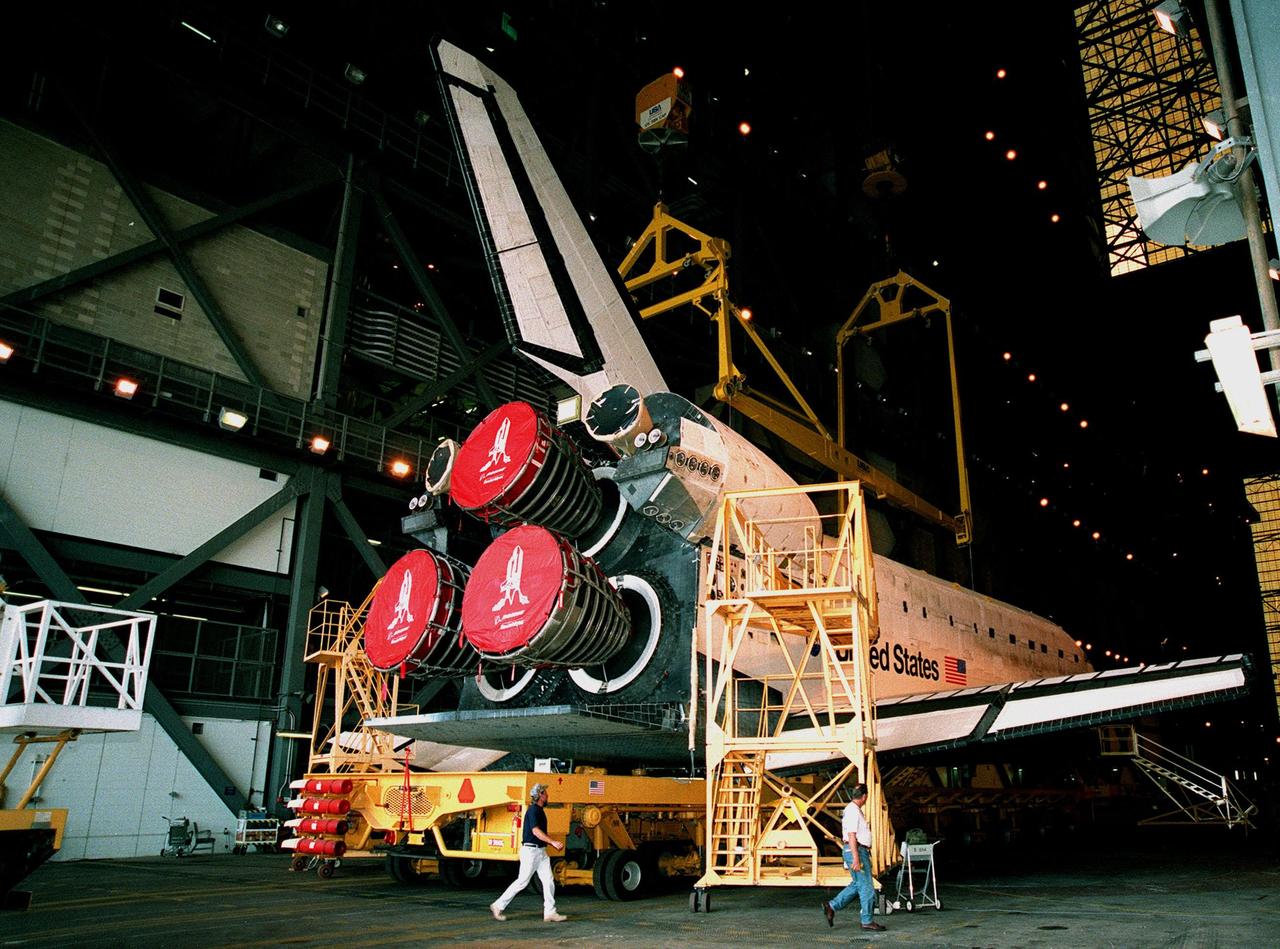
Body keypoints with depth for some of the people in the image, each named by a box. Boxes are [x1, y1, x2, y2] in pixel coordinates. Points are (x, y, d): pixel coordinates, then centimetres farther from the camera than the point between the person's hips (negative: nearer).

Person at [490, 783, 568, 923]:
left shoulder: (540, 811, 14)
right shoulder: (533, 810, -15)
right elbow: (536, 831, -25)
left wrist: (553, 843, 14)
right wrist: (553, 842, -28)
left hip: (541, 851, 9)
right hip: (530, 851, -9)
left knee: (549, 881, 2)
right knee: (522, 881, -3)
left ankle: (550, 913, 4)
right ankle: (498, 906, 9)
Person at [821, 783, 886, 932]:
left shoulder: (854, 810, 16)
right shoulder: (853, 811, -17)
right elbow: (851, 836, -22)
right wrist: (856, 859, -25)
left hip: (859, 851, 10)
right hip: (857, 852, -10)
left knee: (857, 884, 15)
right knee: (867, 887, -3)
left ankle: (832, 906, 16)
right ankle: (867, 922, 5)